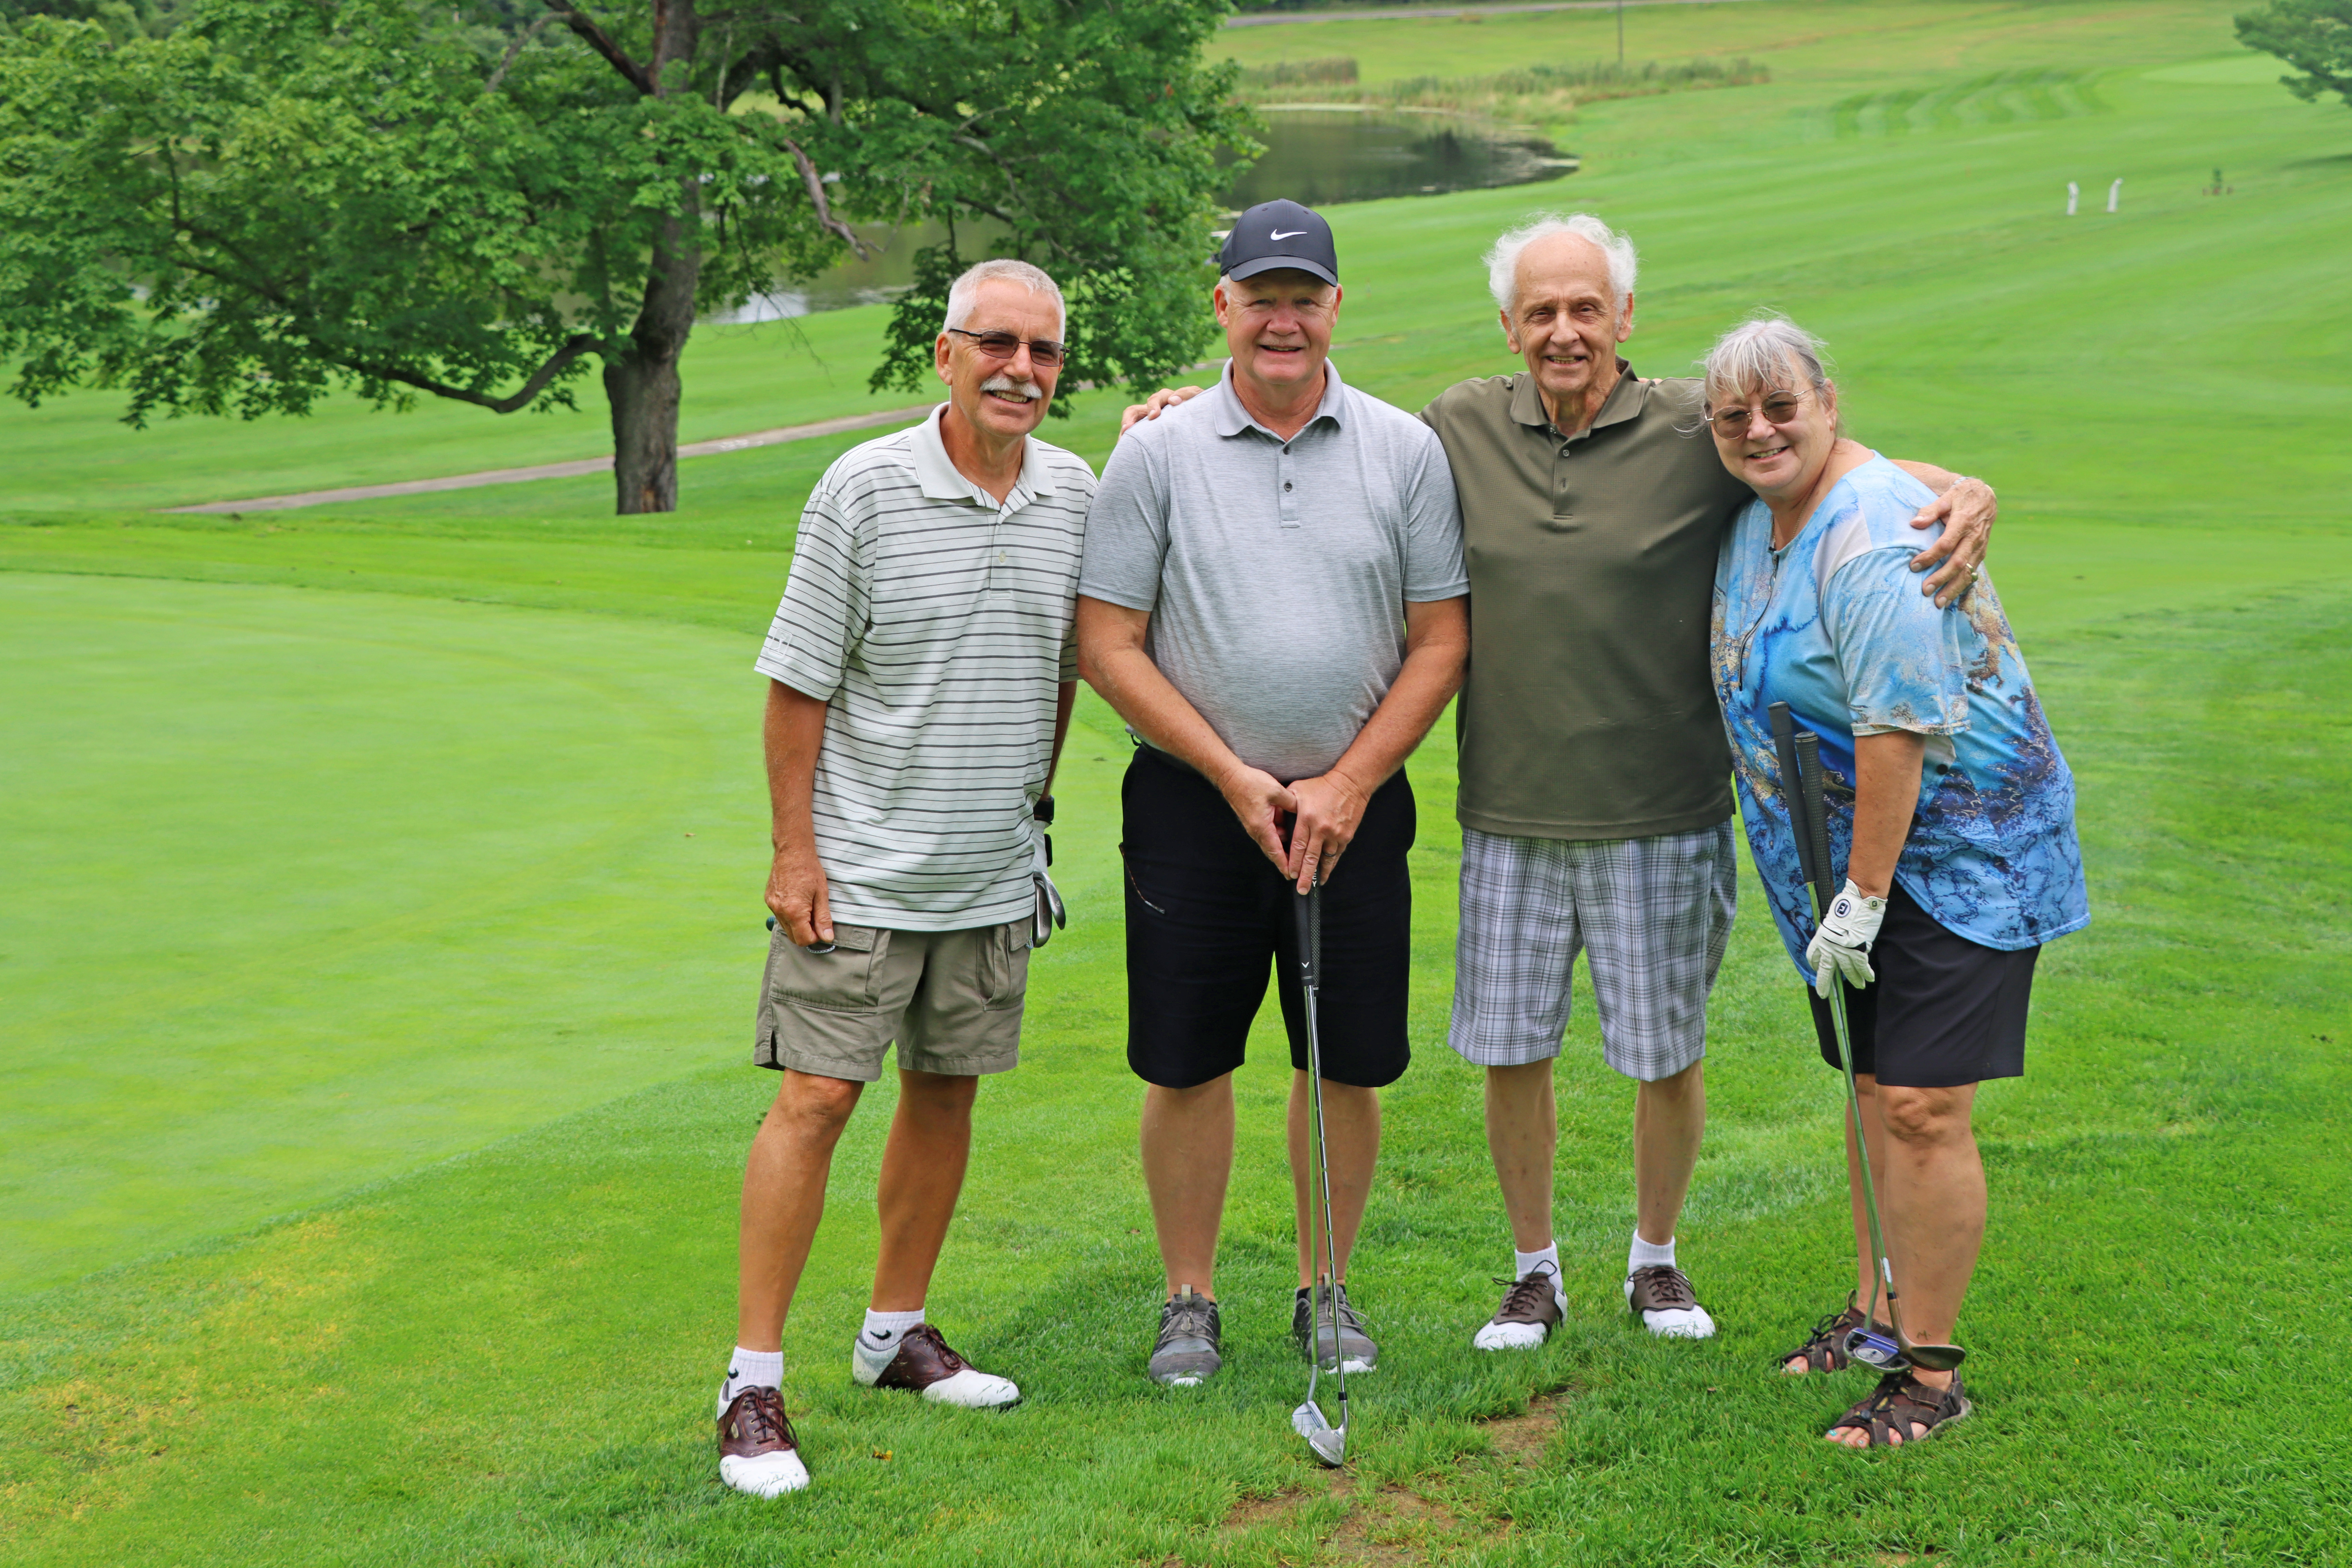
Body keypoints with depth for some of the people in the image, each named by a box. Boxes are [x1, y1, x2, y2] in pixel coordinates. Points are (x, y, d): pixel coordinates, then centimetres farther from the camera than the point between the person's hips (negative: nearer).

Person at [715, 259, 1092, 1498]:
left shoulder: (1074, 496, 3)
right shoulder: (865, 488, -10)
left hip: (993, 874, 5)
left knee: (947, 1091, 12)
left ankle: (896, 1333, 27)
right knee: (816, 1096, -7)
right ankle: (754, 1382, -2)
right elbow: (799, 684, -8)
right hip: (860, 870, -5)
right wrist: (794, 849, -10)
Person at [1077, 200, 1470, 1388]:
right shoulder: (1156, 456, -2)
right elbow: (1108, 645, -3)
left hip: (1355, 802, 1)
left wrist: (1347, 784, -7)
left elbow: (1440, 642, 3)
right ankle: (1190, 1301, 19)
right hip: (1194, 802, -1)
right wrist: (1233, 777, -9)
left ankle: (1326, 1291, 24)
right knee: (1186, 1064, 3)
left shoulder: (1407, 452, 2)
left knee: (1348, 1067, 6)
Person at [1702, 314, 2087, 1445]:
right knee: (1871, 1085, 17)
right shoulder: (1759, 511, 7)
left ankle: (1931, 1374, -1)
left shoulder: (1870, 538, -24)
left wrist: (1863, 899, -22)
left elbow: (1899, 729, -26)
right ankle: (1876, 1303, 32)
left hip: (1957, 846, -9)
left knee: (1922, 1108, -10)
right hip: (1845, 847, 9)